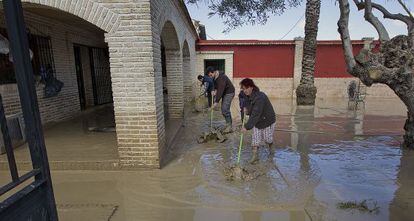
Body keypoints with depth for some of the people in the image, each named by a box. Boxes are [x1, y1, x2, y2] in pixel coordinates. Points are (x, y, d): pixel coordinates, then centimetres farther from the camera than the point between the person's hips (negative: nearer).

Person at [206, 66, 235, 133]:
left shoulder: (221, 78, -30)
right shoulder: (215, 77, -1)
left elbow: (220, 90, -32)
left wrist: (216, 102, -32)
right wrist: (215, 90, -6)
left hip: (229, 93, -9)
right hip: (224, 93, 9)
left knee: (225, 109, -14)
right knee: (223, 109, 9)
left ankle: (229, 127, -6)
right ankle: (229, 124, 19)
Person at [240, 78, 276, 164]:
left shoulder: (260, 97, -35)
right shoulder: (248, 96, -8)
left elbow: (255, 114, -38)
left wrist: (247, 126, -38)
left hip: (268, 120, -6)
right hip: (256, 121, 6)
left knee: (267, 138, 11)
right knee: (255, 138, 1)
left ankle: (270, 148, 43)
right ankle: (255, 155, 10)